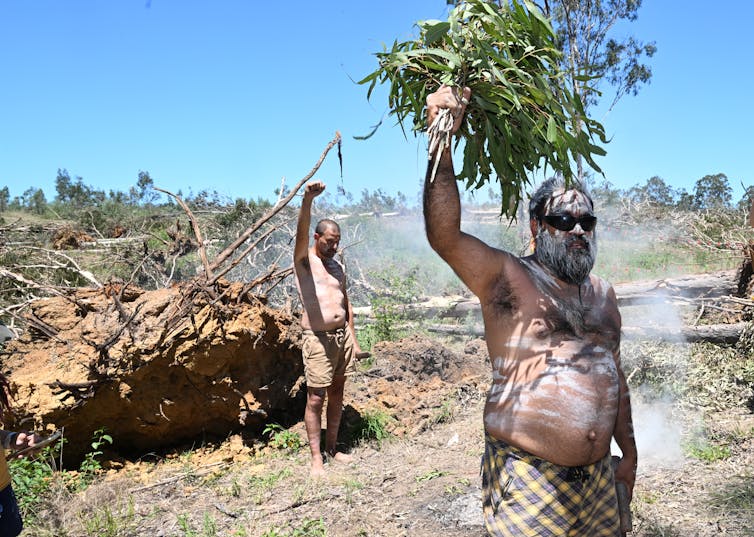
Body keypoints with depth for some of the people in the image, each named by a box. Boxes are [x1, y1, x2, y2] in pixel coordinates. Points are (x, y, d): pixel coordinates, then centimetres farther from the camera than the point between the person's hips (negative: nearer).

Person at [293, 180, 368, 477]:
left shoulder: (338, 267, 15)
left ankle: (332, 448, 25)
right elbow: (301, 232, -25)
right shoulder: (304, 260, -4)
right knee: (315, 399, -3)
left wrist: (354, 341, 14)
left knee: (336, 394, 12)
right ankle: (316, 458, 5)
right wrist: (307, 200, -44)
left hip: (343, 335, 6)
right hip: (318, 338, -6)